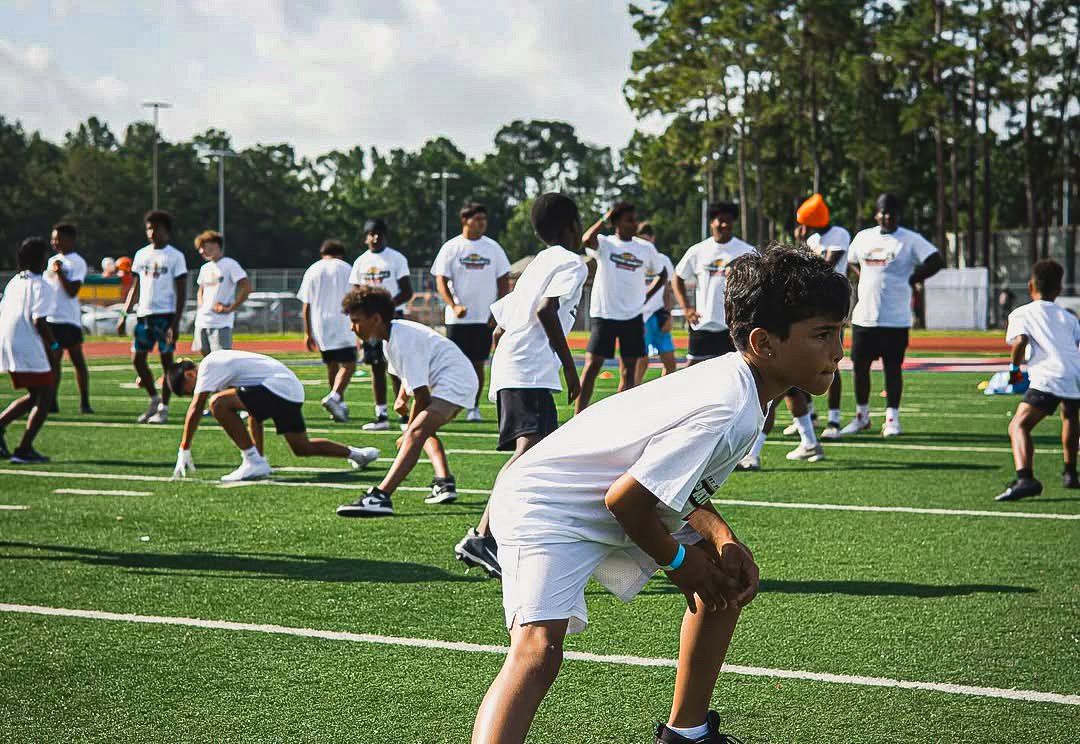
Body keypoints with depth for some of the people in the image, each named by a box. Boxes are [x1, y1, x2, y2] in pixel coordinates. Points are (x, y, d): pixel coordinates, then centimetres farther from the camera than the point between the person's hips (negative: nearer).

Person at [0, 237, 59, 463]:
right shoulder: (40, 286, -9)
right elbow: (38, 320, -18)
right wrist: (54, 345, -5)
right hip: (28, 349, -9)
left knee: (35, 396, 20)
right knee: (45, 396, 0)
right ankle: (24, 449, -5)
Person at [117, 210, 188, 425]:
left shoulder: (175, 256, -2)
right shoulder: (141, 255, 13)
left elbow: (182, 293, -5)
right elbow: (134, 288, 19)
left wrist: (176, 323, -12)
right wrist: (124, 315, 11)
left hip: (166, 315, -5)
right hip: (144, 314, 5)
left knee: (167, 359, -2)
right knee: (137, 357, 3)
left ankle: (163, 408, 5)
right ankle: (153, 398, 20)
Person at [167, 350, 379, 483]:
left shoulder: (208, 366, -5)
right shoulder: (219, 361, 24)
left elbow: (195, 409, -13)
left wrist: (184, 450, -11)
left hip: (278, 387, -10)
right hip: (293, 389, 10)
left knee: (218, 403, -19)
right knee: (302, 448, 29)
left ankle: (254, 462, -15)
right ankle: (356, 453, 38)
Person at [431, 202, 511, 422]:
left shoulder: (493, 248, 6)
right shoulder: (451, 247, 0)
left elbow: (504, 281, 9)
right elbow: (441, 281, -2)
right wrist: (454, 306, -17)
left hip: (485, 318, 2)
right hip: (458, 318, -2)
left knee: (478, 363, 3)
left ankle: (473, 408, 12)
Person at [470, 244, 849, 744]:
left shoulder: (735, 380, 0)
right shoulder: (728, 411, -29)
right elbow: (625, 498, -26)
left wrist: (723, 540, -4)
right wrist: (676, 560, -8)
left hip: (612, 514, 10)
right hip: (545, 509, -10)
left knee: (731, 579, 16)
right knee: (538, 650, -29)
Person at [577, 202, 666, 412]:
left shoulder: (646, 248, 7)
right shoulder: (605, 243, -4)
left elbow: (662, 275, 20)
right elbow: (586, 240, -27)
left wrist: (646, 296, 8)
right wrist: (605, 219, -17)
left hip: (633, 318, 4)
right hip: (603, 315, -4)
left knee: (629, 371, 6)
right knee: (592, 366, -6)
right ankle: (579, 416, -2)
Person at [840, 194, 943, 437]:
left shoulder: (910, 240, -4)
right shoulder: (863, 237, 10)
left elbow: (936, 262, -9)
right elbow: (851, 261, 26)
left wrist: (910, 280, -9)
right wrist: (865, 279, 9)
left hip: (895, 318, -4)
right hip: (864, 315, 4)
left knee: (893, 368, 0)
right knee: (860, 365, 7)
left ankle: (892, 418, 8)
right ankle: (861, 416, 21)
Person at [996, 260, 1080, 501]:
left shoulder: (1021, 314, 13)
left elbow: (1020, 340, -5)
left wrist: (1014, 368, 9)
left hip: (1048, 378, -6)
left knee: (1019, 426, -12)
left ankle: (1025, 478, -37)